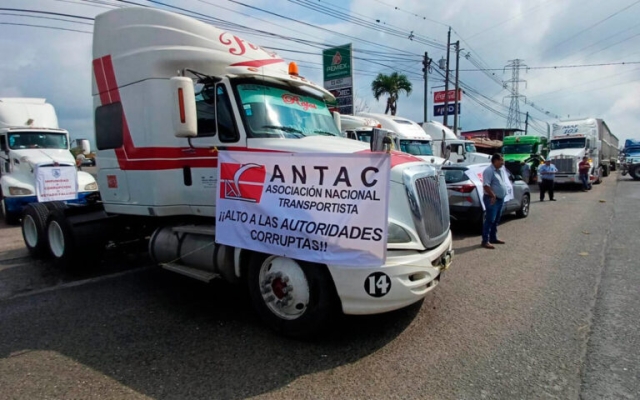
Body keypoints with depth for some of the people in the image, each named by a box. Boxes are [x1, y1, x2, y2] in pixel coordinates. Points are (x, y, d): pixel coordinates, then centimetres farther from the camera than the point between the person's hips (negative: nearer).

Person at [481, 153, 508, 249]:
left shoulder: (499, 171, 15)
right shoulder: (489, 171, -15)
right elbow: (486, 185, -23)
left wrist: (503, 195, 16)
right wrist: (493, 196, -26)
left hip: (500, 199, 10)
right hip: (492, 199, -10)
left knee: (496, 220, 16)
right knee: (490, 220, -9)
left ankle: (493, 238, 26)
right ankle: (485, 241, -5)